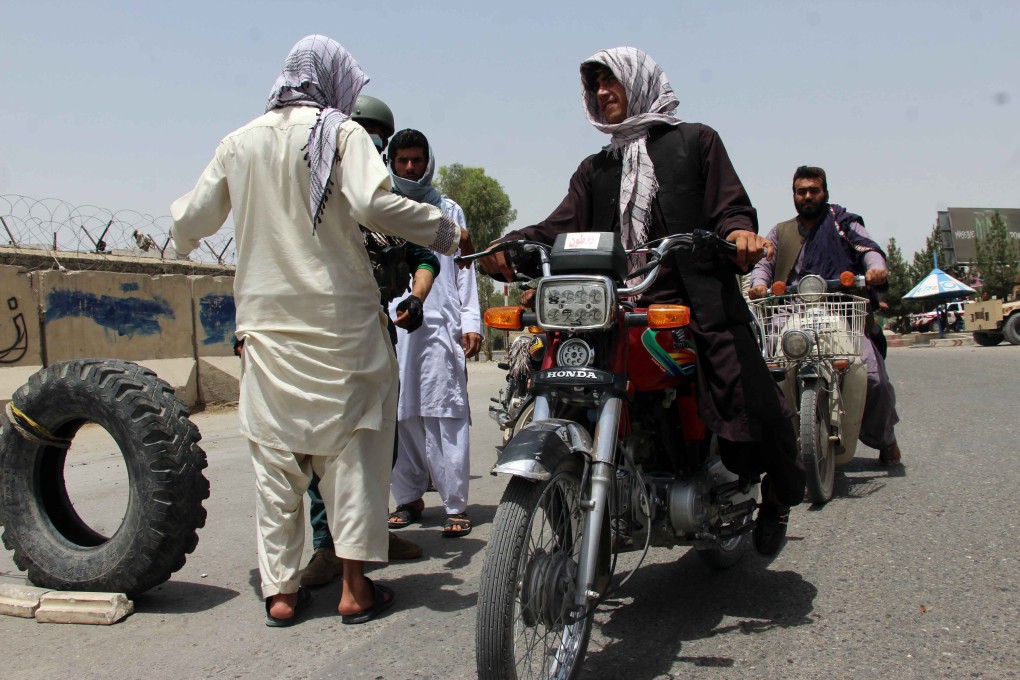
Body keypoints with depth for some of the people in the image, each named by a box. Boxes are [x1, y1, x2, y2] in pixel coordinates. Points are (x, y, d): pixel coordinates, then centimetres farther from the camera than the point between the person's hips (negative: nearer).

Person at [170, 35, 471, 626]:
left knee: (275, 450, 8)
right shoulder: (340, 132, -2)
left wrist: (183, 236, 40)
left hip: (265, 319, 4)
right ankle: (355, 586, 4)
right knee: (351, 442, 4)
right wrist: (447, 232, -9)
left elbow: (192, 219, 17)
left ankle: (281, 589, 12)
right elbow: (372, 203, -19)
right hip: (337, 316, -4)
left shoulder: (241, 141, 12)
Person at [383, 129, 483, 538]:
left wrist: (471, 322, 3)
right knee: (398, 416, 1)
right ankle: (408, 497, 13)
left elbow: (464, 268, 14)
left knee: (446, 415, -7)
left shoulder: (447, 210, 19)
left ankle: (455, 505, -5)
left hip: (440, 325, -1)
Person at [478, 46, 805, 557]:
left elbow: (730, 206, 7)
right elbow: (562, 226, 12)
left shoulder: (693, 141, 18)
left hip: (696, 300, -3)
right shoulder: (596, 169, 28)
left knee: (752, 404, -14)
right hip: (618, 310, 3)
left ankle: (778, 495, 16)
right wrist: (511, 247, -9)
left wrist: (739, 233, -19)